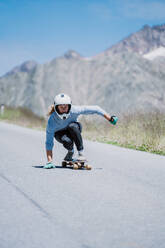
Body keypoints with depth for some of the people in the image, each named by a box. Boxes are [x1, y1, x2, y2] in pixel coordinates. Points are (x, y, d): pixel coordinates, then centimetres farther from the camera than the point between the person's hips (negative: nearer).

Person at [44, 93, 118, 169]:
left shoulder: (74, 110, -31)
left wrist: (109, 118, -21)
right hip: (60, 133, -1)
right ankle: (70, 151, 0)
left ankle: (81, 153, -24)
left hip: (73, 131, 1)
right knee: (67, 141, -35)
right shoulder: (52, 121, -33)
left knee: (72, 126, -34)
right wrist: (49, 161, -35)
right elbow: (49, 142, -31)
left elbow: (94, 109, -23)